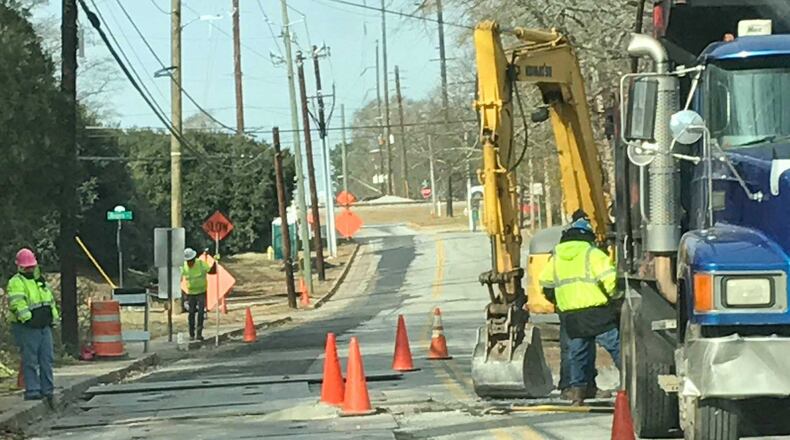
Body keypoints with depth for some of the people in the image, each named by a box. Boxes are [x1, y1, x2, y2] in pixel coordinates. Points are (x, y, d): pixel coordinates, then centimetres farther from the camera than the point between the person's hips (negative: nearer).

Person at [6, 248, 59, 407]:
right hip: (27, 328, -7)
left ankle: (47, 390, 14)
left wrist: (53, 319, 18)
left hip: (44, 327, 7)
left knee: (47, 359, 8)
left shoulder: (40, 281, 19)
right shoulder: (15, 283, -7)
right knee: (30, 361, -5)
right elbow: (17, 303, -20)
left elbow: (51, 301, 25)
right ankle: (32, 390, -2)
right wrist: (26, 317, -28)